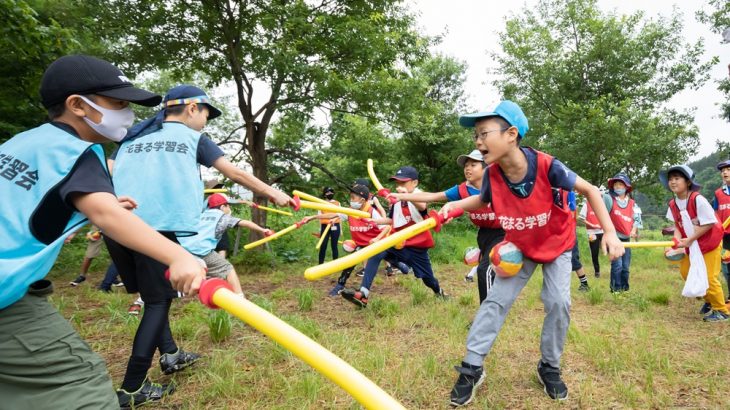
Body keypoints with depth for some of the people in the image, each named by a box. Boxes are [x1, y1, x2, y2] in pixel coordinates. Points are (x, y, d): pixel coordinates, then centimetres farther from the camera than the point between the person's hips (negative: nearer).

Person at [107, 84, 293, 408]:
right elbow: (235, 174, 11)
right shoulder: (193, 137, 11)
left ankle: (170, 355, 31)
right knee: (158, 301, 7)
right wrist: (273, 193, 19)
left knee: (151, 296, 22)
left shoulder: (131, 136, 23)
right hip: (160, 226, -5)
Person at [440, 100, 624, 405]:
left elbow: (589, 190, -18)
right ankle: (471, 368, 7)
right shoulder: (492, 174, -22)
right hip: (518, 248, 2)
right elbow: (482, 200, 1)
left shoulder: (547, 166, -32)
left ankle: (549, 367, 16)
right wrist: (454, 205, -17)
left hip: (557, 245, -2)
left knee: (558, 303, -10)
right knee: (496, 301, -3)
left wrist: (610, 232, -24)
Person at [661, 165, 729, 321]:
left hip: (710, 243, -7)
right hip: (691, 245, 7)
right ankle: (709, 300, 29)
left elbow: (709, 223, -22)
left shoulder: (697, 199, -23)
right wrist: (677, 239, -15)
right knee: (685, 272, 9)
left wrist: (690, 240, -20)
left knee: (709, 278, -6)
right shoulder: (673, 204, -2)